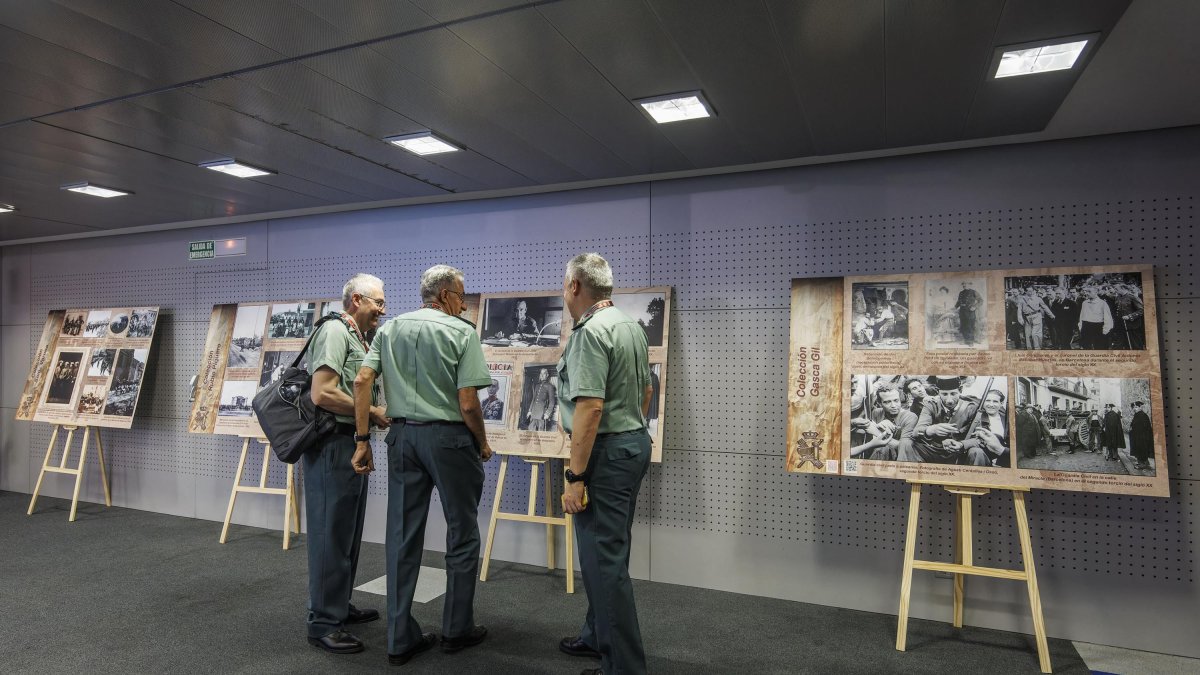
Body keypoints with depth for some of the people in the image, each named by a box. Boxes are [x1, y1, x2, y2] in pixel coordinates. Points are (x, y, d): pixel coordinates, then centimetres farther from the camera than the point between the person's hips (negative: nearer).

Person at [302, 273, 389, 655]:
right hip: (332, 446, -10)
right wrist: (372, 412, -15)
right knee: (331, 533, -2)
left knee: (347, 533, 17)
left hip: (352, 444, 10)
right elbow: (322, 394, -23)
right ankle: (323, 621, 8)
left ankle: (340, 606, 29)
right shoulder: (335, 331, -13)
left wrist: (376, 410, 7)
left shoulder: (358, 338, 16)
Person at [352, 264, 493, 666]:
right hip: (449, 437, -5)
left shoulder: (390, 329, 9)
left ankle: (400, 638, 18)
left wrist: (363, 440, 3)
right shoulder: (462, 332, -7)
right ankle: (457, 629, 21)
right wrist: (483, 444, 2)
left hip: (402, 435, 5)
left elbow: (362, 381, -1)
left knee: (402, 535, 10)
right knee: (462, 534, 10)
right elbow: (468, 403, -13)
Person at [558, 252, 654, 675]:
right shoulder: (631, 326, 11)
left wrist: (575, 476, -22)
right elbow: (645, 391, 20)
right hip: (635, 444, 10)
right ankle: (599, 636, 35)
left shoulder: (591, 331, -19)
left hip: (606, 452, -10)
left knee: (604, 559, -1)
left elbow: (591, 407, -25)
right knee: (608, 552, 20)